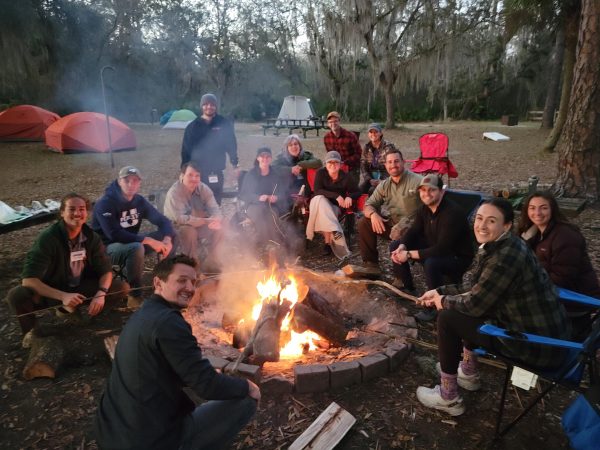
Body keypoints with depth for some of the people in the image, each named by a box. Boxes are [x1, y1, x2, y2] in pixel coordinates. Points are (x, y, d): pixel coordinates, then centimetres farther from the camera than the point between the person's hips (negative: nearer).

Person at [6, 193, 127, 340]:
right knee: (16, 295, -33)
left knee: (123, 288, -16)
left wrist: (100, 293, -28)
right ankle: (32, 333, -3)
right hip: (52, 292, -3)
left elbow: (106, 270, -6)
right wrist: (63, 296, -42)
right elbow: (28, 279, -28)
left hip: (81, 289, 3)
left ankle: (69, 306, -7)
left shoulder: (92, 237, -10)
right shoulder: (48, 238, -22)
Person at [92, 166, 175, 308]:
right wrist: (148, 240, -35)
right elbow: (114, 235, -32)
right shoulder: (105, 203, -20)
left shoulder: (139, 201, -2)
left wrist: (167, 239, -24)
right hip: (106, 248, -7)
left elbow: (163, 221, -2)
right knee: (136, 247, -38)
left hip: (131, 243, 7)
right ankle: (135, 296, -22)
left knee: (169, 235, -7)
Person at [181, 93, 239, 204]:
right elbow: (186, 150, 5)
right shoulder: (193, 126, 4)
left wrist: (234, 164, 1)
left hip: (216, 172, 0)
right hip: (197, 172, 1)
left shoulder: (224, 124, 2)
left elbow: (231, 145, 6)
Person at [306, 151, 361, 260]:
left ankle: (328, 240, -32)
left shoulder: (346, 177, -6)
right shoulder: (321, 173, -9)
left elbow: (357, 192, 1)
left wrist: (349, 197, -24)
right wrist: (336, 196, -28)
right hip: (320, 202, 0)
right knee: (320, 199, -36)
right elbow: (317, 191, -19)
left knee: (323, 212, -34)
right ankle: (334, 231, -46)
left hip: (335, 206, 0)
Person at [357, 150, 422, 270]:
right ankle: (371, 263, 3)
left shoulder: (417, 181, -12)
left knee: (398, 237, -35)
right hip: (391, 224, 6)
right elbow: (369, 205, 8)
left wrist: (403, 226, -29)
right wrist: (373, 214, -18)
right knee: (364, 222, -9)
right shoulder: (384, 185, 8)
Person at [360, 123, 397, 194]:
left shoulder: (388, 146, -5)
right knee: (361, 189, -25)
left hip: (385, 177, -4)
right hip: (370, 177, 4)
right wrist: (370, 179, -8)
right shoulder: (366, 147, 8)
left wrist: (383, 181, -17)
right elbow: (363, 166, 7)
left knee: (372, 190, -30)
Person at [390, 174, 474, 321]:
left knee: (431, 264, -40)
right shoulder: (424, 208, -4)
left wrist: (409, 254, -32)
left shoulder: (452, 213, -30)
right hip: (433, 248, 8)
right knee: (395, 246, -2)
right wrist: (402, 247, -21)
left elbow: (441, 249, -34)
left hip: (457, 257, -8)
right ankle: (408, 288, 12)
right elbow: (413, 231, 1)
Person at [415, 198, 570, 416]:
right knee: (464, 308, 22)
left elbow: (475, 303, -21)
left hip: (538, 345, -9)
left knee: (448, 318, -8)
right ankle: (469, 374, 37)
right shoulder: (495, 247, 3)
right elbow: (474, 287, 14)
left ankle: (448, 398, 8)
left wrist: (444, 301, -3)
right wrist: (439, 291, 9)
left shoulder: (506, 255, -26)